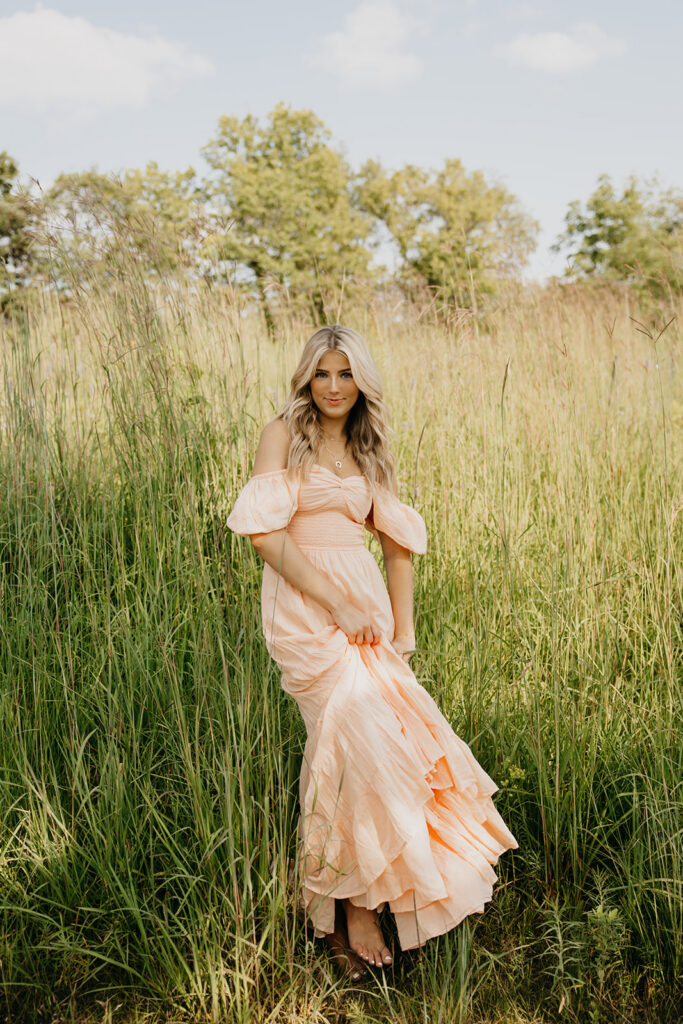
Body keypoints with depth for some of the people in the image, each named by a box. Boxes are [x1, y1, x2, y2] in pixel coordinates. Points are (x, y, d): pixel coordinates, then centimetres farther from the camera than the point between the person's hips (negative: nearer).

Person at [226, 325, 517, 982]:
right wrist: (334, 601, -14)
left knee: (347, 747, -1)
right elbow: (263, 532, -12)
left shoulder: (369, 451, 16)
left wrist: (403, 628, 8)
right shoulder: (283, 434, 0)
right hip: (303, 608, -5)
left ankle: (345, 902, 18)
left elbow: (399, 544, 17)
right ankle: (357, 906, 2)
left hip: (365, 605, 5)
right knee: (365, 736, -14)